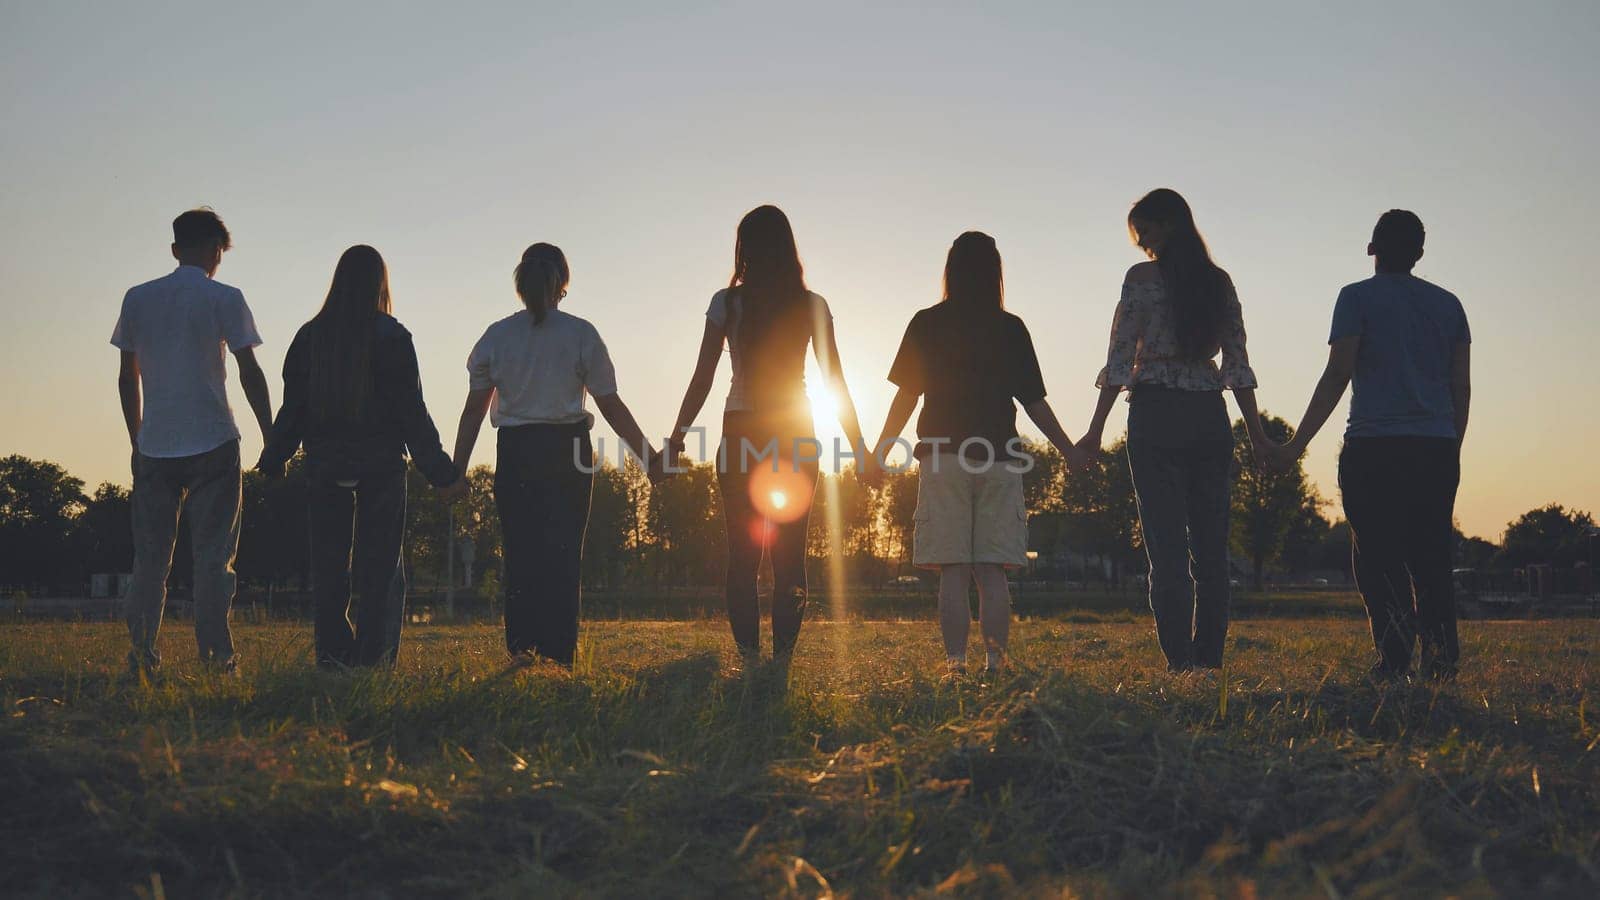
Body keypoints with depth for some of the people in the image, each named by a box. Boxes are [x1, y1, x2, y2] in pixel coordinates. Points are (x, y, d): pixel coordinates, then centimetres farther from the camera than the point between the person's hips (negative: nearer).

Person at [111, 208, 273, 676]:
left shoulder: (138, 299, 9)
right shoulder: (225, 299, -2)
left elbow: (127, 377, 11)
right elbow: (250, 373, -5)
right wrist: (271, 438, 1)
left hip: (153, 446, 3)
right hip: (212, 444, -3)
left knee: (149, 556, 8)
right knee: (213, 553, 0)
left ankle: (142, 655, 6)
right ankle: (216, 655, -2)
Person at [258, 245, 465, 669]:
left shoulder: (310, 336, 4)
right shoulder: (392, 337, -6)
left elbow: (293, 407, 5)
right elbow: (412, 411, -7)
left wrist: (271, 463, 15)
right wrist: (443, 474, -3)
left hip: (324, 467, 3)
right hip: (381, 465, -3)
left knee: (328, 564, 9)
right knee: (380, 566, 3)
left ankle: (332, 659, 7)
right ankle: (373, 660, -2)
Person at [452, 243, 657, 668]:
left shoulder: (496, 336, 5)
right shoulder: (580, 334, -1)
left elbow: (473, 412, 5)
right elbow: (612, 408, -1)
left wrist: (456, 471, 11)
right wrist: (649, 458, 7)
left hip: (515, 454, 1)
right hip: (568, 451, -1)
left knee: (519, 550, 8)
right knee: (564, 552, 5)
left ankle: (521, 645, -2)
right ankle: (558, 653, 4)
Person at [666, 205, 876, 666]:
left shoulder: (726, 303, -1)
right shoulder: (812, 306, 2)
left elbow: (702, 380, -2)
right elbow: (836, 383, 2)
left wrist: (676, 439, 5)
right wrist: (859, 448, 8)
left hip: (741, 433, -1)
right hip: (797, 437, 1)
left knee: (742, 554, 4)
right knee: (790, 555, 5)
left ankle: (749, 658, -1)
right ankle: (782, 658, 0)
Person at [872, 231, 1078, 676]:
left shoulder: (927, 324, 3)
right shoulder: (1011, 329, 6)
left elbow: (906, 394, 2)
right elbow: (1034, 402, 8)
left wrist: (877, 454, 10)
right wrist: (1071, 451, 19)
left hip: (944, 458, -1)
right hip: (999, 458, 1)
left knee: (953, 572, -1)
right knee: (992, 571, 3)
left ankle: (956, 663, -4)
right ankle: (996, 661, -2)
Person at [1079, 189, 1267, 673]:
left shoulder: (1142, 277, -4)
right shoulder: (1220, 282, 10)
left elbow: (1120, 359, -7)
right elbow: (1237, 364, 9)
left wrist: (1096, 430, -5)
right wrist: (1257, 434, 12)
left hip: (1156, 416, -4)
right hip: (1210, 417, 5)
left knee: (1166, 544, -4)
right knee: (1211, 544, 7)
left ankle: (1180, 661, -7)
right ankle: (1210, 658, 7)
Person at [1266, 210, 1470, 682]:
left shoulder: (1358, 297, 3)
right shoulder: (1448, 304, 17)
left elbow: (1337, 376, -6)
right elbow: (1461, 387, 15)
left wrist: (1297, 444, -5)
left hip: (1374, 448, -4)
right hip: (1438, 449, 4)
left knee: (1379, 559, -3)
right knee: (1431, 558, 8)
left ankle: (1395, 660, -12)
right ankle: (1442, 657, -1)